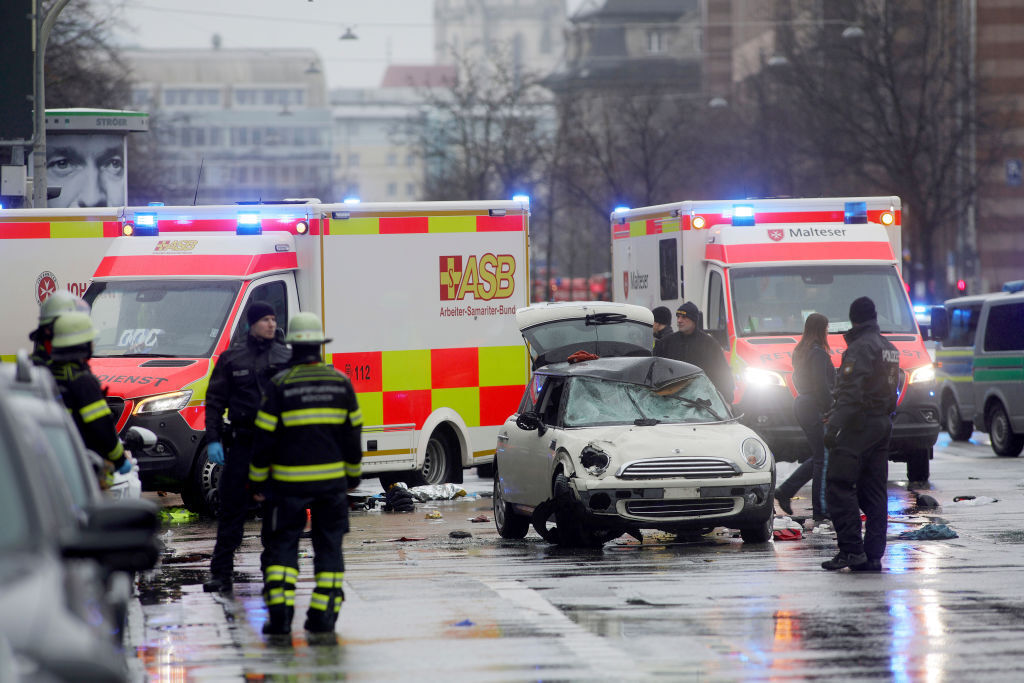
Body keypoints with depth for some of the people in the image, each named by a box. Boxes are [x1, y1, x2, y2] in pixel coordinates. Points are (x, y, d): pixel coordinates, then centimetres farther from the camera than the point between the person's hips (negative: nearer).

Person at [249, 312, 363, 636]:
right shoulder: (340, 382, 3)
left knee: (282, 543, 4)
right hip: (332, 478, 3)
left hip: (289, 481, -3)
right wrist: (353, 474, 21)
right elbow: (353, 433, 9)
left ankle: (279, 611, -8)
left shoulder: (280, 384, -8)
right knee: (328, 545, 10)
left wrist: (258, 480, 3)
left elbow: (266, 437, -6)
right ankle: (324, 614, 7)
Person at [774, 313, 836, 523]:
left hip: (801, 405, 10)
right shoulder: (818, 353, -16)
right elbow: (821, 386, -21)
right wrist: (831, 410, -16)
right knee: (822, 459, -3)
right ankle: (820, 510, -1)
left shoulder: (800, 352, 13)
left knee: (818, 457, 16)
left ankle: (785, 491, 13)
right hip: (815, 409, -10)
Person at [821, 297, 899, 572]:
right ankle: (873, 555, 7)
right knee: (874, 492, 9)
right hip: (884, 423, 9)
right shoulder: (889, 349, 17)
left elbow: (851, 391, -20)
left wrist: (834, 427, -21)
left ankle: (851, 549, -15)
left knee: (839, 487, -8)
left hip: (859, 425, -9)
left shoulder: (861, 347, -12)